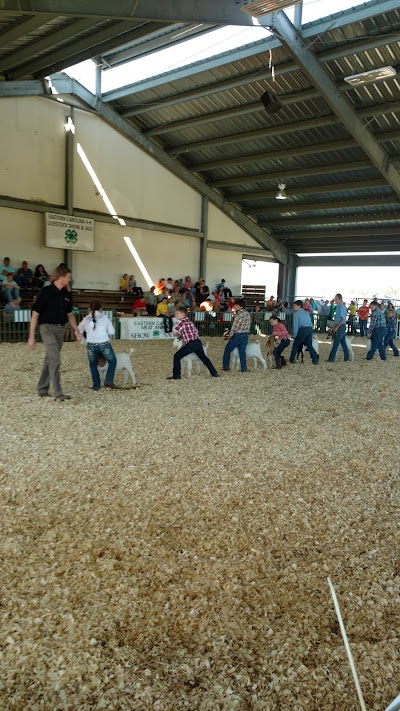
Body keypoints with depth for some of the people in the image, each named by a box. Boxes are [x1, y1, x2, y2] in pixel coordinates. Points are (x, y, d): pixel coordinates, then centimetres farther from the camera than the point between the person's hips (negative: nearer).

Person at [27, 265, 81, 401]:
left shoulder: (67, 294, 8)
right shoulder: (46, 292, -11)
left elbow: (69, 314, 19)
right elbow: (35, 314, -9)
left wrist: (76, 330, 8)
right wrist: (31, 336, -10)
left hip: (60, 329, 7)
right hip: (47, 328, -7)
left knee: (50, 359, 13)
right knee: (55, 360, -14)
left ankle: (42, 389, 25)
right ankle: (58, 394, -12)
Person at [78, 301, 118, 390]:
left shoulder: (86, 319, 10)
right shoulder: (104, 318, 6)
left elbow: (78, 331, 16)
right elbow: (112, 332, 3)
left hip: (91, 345, 2)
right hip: (104, 344, -1)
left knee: (93, 365, 23)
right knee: (112, 361, 21)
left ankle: (96, 385, 19)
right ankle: (109, 380, 8)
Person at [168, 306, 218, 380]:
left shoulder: (182, 322, -6)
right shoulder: (189, 321, 19)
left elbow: (174, 332, -14)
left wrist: (179, 336, 9)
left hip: (191, 344, -8)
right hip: (198, 342, 8)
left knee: (177, 356, 2)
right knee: (204, 358, 23)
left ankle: (176, 375, 2)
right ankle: (214, 373, 29)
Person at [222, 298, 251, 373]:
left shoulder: (239, 315, -18)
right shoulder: (247, 314, 8)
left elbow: (234, 327, -15)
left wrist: (230, 335, -2)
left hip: (237, 335, -7)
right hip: (245, 335, 7)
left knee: (227, 350, 8)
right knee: (242, 352, 9)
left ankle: (226, 366, 13)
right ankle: (244, 368, 5)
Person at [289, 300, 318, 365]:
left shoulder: (296, 313, 3)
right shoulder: (306, 313, 23)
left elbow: (295, 325, -3)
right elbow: (310, 322, 20)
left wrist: (294, 335, 2)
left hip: (303, 330, -6)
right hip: (310, 329, 6)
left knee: (295, 345, 9)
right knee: (309, 345, 12)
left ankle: (292, 360, 12)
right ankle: (315, 360, 5)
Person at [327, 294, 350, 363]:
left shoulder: (342, 307, -15)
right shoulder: (337, 307, 12)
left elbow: (343, 319, -19)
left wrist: (337, 327, -20)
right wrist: (334, 327, 15)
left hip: (341, 326, -9)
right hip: (338, 327, 9)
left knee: (336, 343, -7)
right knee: (343, 342, 13)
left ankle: (331, 358, -5)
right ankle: (347, 357, 19)